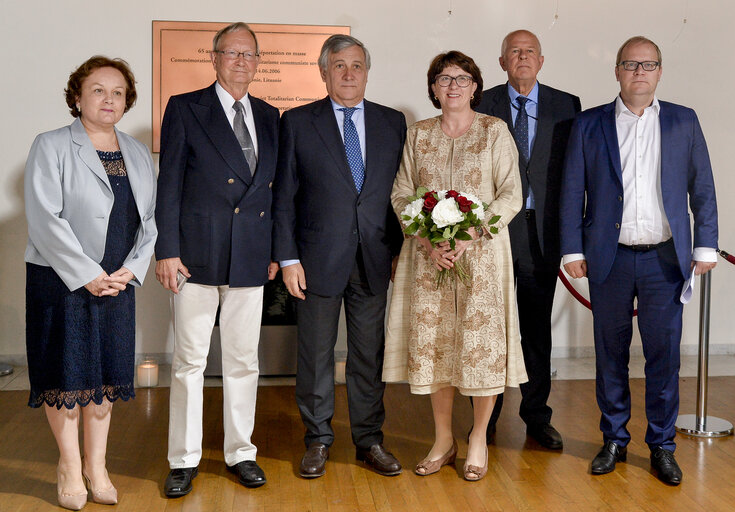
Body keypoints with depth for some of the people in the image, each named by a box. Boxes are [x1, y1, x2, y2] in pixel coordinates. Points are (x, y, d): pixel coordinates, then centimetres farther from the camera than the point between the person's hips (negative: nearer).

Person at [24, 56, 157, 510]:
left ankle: (96, 464, 21)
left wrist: (130, 271, -6)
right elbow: (45, 219, -12)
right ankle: (70, 464, 18)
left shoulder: (139, 154, 11)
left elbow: (150, 218, 8)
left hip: (118, 282, 4)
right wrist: (88, 275, -16)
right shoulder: (51, 147, -3)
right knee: (66, 371, 2)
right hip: (62, 280, -4)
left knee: (107, 372, 8)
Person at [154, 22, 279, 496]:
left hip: (251, 257, 3)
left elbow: (274, 187, 14)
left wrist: (275, 249, 8)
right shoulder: (185, 108, 1)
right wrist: (167, 251, -8)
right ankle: (184, 459, 16)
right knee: (189, 359, 4)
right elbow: (170, 184, -2)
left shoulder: (269, 116, 12)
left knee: (244, 359, 10)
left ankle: (240, 452, 23)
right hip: (198, 255, -3)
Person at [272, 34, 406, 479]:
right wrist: (288, 258, -6)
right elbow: (284, 197, 0)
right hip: (319, 259, -2)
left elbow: (400, 191, 10)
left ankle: (370, 440, 23)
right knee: (316, 353, 7)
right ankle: (318, 441, 22)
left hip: (375, 259, 2)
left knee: (370, 353, 9)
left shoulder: (393, 122, 8)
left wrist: (401, 251, 4)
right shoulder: (298, 122, 1)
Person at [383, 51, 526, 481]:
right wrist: (430, 241, -10)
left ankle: (479, 439, 16)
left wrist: (467, 236, -16)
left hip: (481, 253, -2)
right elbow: (402, 195, 6)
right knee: (433, 343, 5)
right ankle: (444, 440, 20)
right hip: (428, 254, 3)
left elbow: (511, 195, -4)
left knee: (481, 342, -2)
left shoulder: (495, 131, 1)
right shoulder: (418, 135, 10)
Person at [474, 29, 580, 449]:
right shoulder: (483, 105, 4)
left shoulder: (566, 106, 6)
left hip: (544, 230, 1)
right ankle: (486, 417, 20)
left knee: (538, 327, 10)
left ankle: (537, 415, 23)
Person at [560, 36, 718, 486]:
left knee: (664, 355, 4)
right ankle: (614, 440, 23)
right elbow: (573, 192, 3)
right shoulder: (589, 125, 5)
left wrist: (705, 246, 0)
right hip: (610, 259, 0)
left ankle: (662, 446, 18)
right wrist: (573, 250, -3)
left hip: (665, 258, 0)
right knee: (611, 353, 9)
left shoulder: (684, 122, 7)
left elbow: (703, 190, 7)